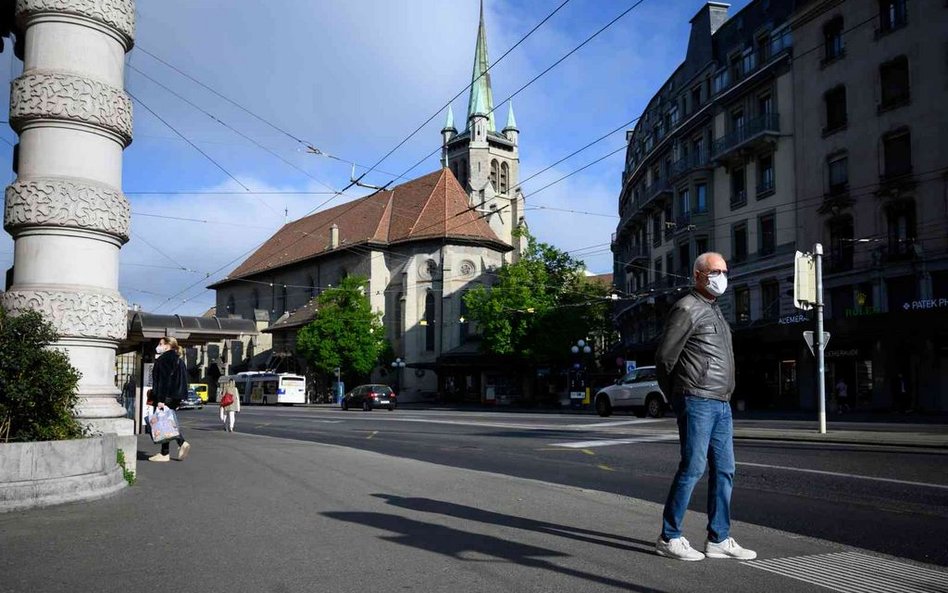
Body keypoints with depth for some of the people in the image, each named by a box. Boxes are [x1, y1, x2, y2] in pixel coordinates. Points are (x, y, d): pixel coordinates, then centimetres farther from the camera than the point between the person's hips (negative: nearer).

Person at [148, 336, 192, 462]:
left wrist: (160, 399, -20)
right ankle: (182, 443, 1)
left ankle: (165, 454, 3)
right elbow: (183, 381, 17)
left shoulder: (162, 360, -11)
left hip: (166, 396, -8)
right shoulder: (179, 361, 14)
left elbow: (162, 381, -18)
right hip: (177, 396, 8)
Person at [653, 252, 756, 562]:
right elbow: (664, 357, -9)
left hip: (721, 405, 9)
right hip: (697, 402, -9)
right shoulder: (687, 309, -8)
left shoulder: (715, 311, 20)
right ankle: (669, 538, 3)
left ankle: (719, 539, 15)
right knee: (692, 468, -6)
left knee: (724, 471, 8)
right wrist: (677, 395, 3)